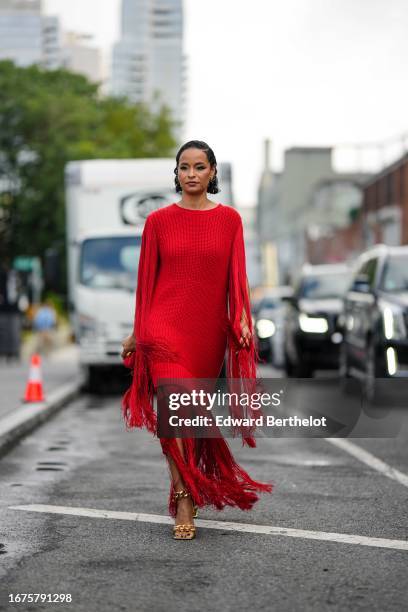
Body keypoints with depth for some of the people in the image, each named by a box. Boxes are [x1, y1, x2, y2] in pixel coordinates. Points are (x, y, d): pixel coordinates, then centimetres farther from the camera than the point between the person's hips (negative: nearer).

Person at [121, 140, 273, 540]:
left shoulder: (229, 219, 6)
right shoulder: (158, 220, 4)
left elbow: (236, 276, 5)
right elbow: (146, 277, 8)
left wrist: (242, 319, -8)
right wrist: (138, 332, 9)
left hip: (209, 330, 2)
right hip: (165, 324, -2)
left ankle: (184, 491, 29)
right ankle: (185, 503, -13)